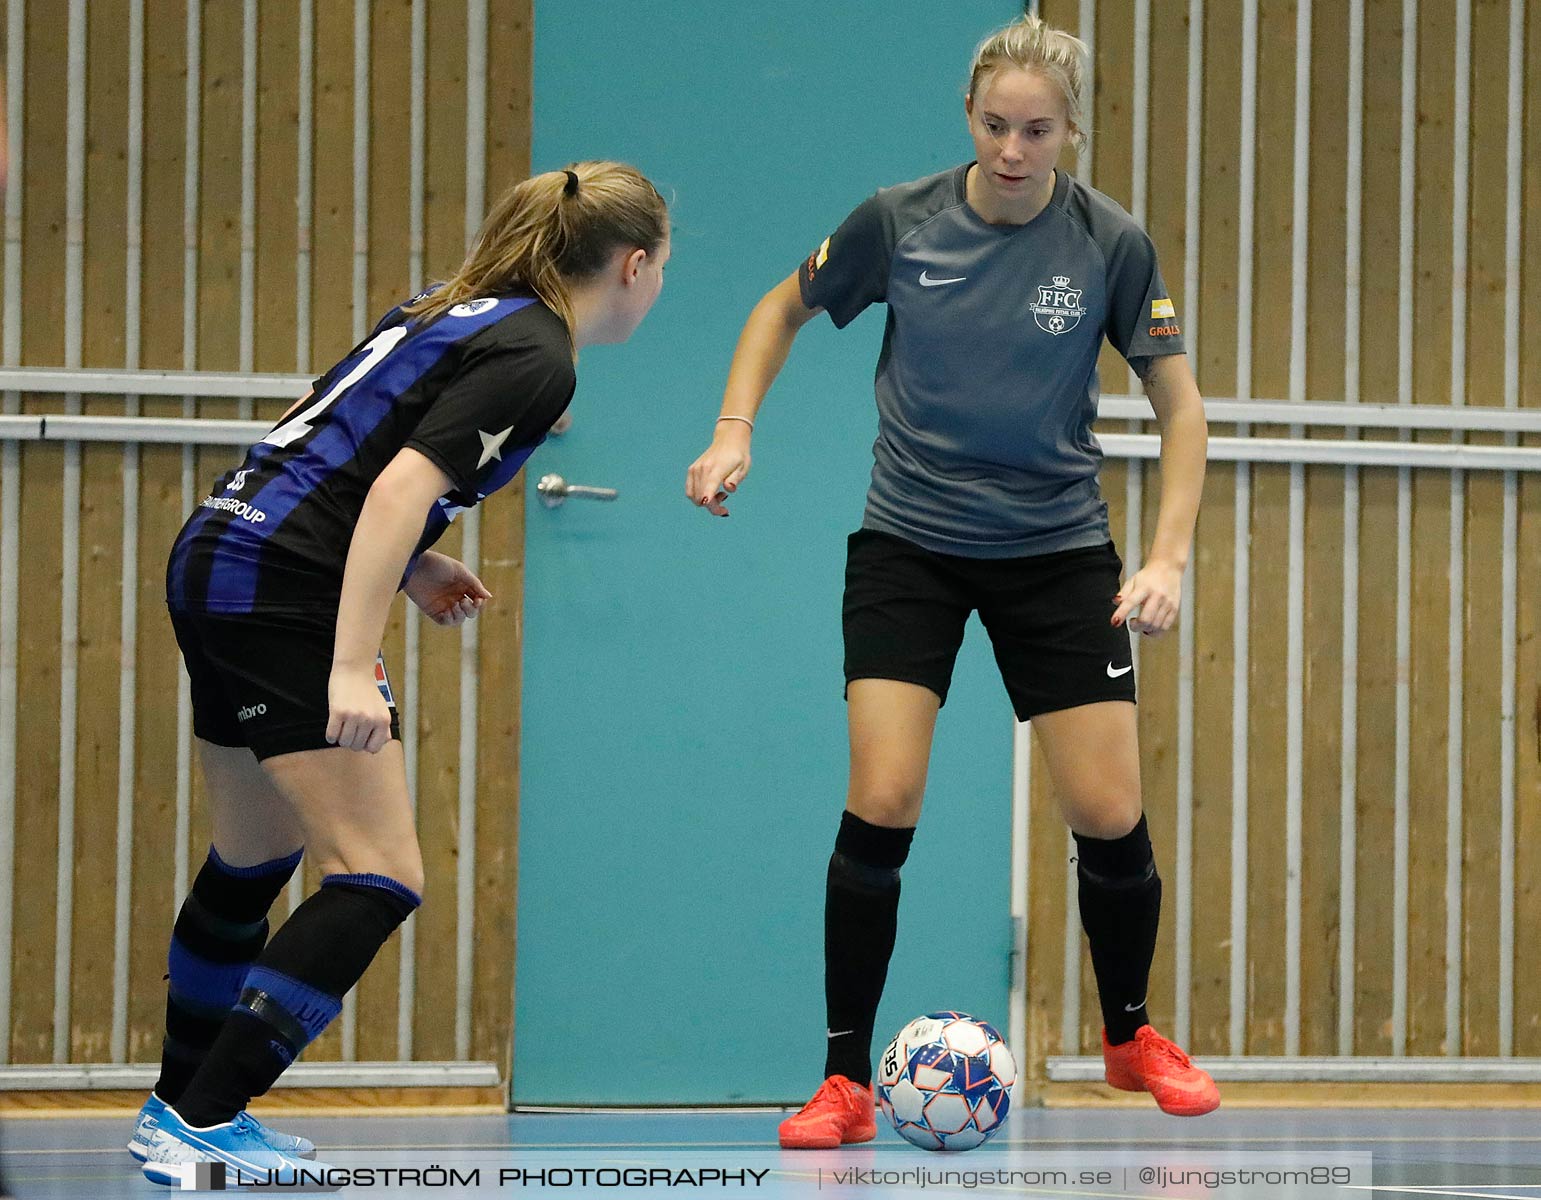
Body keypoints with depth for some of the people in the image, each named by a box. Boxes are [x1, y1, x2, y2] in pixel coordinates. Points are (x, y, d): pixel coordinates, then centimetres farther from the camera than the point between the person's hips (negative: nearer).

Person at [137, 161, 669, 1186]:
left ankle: (180, 1111, 34)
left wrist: (408, 564, 22)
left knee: (253, 863, 22)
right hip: (285, 599, -10)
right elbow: (400, 487, -22)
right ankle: (200, 1129, -13)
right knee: (379, 880, -10)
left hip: (218, 562, 10)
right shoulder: (534, 359, -12)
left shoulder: (455, 310, 15)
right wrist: (351, 669, -25)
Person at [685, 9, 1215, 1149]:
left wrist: (1169, 559, -13)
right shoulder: (899, 222, -10)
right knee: (881, 807, -14)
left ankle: (1130, 1035, 25)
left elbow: (1181, 407, -3)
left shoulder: (1111, 244, -11)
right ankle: (847, 1084, -3)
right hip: (909, 545, 0)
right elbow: (784, 308, 9)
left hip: (1055, 550, 0)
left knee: (1111, 817, -3)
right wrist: (736, 430, -5)